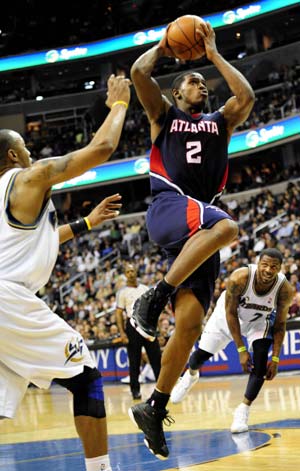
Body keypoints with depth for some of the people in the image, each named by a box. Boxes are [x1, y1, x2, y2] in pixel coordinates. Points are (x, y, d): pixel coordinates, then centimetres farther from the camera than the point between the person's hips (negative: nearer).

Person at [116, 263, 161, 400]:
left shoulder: (145, 289, 12)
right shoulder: (122, 292, 3)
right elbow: (119, 313, 0)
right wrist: (122, 333, -9)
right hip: (132, 325, -2)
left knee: (156, 357, 0)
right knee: (134, 361, 1)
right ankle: (135, 390, 7)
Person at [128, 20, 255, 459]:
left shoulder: (220, 121, 25)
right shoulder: (164, 114, 16)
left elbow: (246, 96, 6)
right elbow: (138, 72, 2)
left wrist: (214, 54, 13)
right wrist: (163, 46, 18)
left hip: (200, 232, 4)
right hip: (169, 205, -4)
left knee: (189, 326, -7)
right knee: (225, 226, -37)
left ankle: (153, 409, 2)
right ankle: (153, 297, -31)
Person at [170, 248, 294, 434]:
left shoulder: (285, 289, -31)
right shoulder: (239, 278, -38)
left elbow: (280, 324, -16)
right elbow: (230, 314, -26)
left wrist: (275, 359, -19)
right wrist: (241, 350, -28)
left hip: (259, 321, 1)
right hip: (228, 313, -1)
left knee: (260, 364, -20)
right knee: (202, 353, 7)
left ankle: (243, 411, -7)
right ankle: (191, 376, 44)